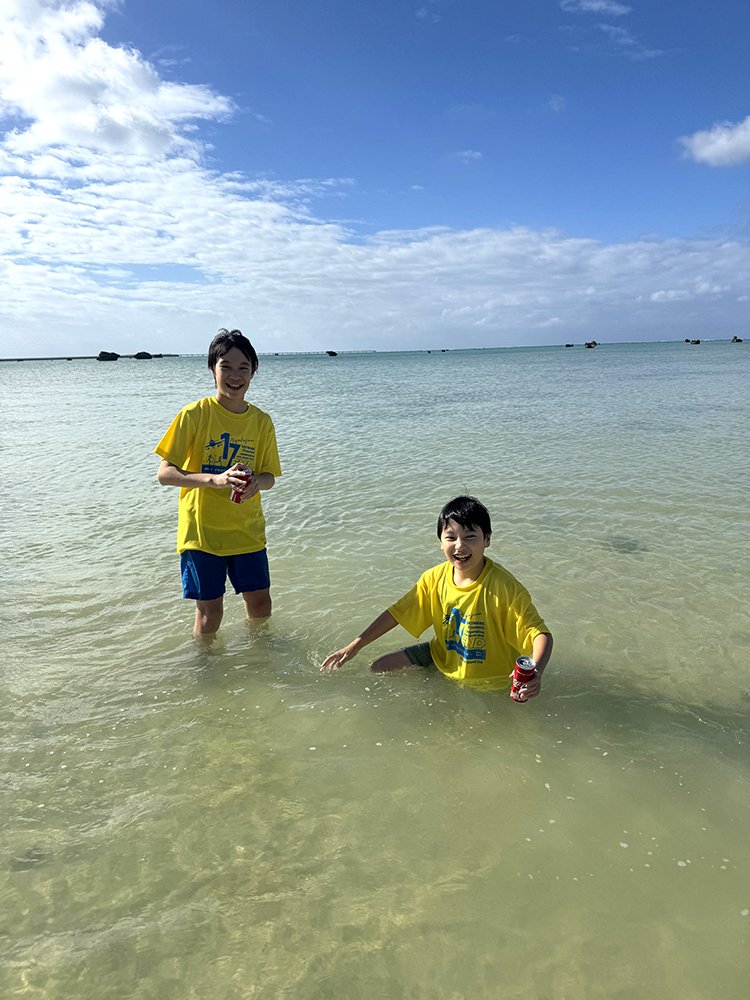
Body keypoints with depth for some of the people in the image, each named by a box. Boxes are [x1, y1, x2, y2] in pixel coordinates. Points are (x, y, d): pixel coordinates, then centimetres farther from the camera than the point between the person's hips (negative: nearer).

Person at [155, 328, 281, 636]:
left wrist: (256, 482, -18)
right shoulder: (194, 414, -11)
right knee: (210, 611, 4)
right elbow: (164, 473, -13)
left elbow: (269, 476, 7)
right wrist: (215, 479, -28)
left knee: (260, 605, 10)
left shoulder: (261, 421, 0)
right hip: (201, 531, -3)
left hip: (248, 532, 3)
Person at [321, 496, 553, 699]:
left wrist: (536, 672, -51)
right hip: (442, 657, 4)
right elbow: (397, 613, -5)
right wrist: (355, 645, -9)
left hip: (487, 677, -3)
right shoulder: (435, 578, -14)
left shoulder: (504, 587, -29)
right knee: (379, 669, 3)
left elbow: (541, 634, -31)